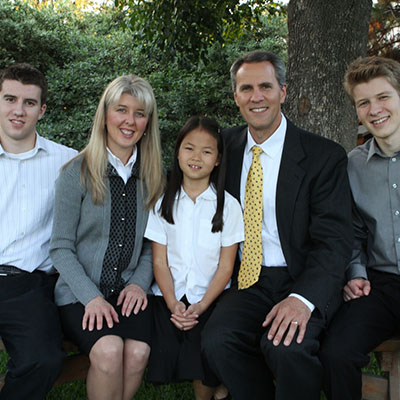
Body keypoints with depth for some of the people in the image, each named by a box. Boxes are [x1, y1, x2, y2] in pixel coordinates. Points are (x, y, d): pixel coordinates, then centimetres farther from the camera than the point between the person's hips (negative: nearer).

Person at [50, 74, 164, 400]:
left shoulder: (152, 177, 8)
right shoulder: (77, 173, -2)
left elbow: (151, 243, 11)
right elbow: (61, 247, -3)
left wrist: (140, 282, -6)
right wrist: (91, 296, -14)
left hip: (129, 291, 2)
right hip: (81, 292, -2)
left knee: (138, 352, -26)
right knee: (108, 350, -29)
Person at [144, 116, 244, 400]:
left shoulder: (228, 205, 3)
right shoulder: (163, 203, 9)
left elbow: (226, 266, 1)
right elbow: (160, 261, 4)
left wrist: (201, 305, -12)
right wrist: (173, 303, -11)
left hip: (210, 298, -1)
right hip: (169, 297, 2)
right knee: (164, 350, -22)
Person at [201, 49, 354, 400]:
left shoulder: (325, 156, -6)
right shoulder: (227, 146, 8)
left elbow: (334, 241, -11)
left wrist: (302, 298, -28)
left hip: (302, 282, -3)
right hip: (247, 280, 4)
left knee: (286, 346, -32)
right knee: (217, 340, -25)